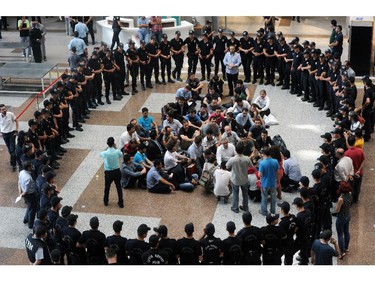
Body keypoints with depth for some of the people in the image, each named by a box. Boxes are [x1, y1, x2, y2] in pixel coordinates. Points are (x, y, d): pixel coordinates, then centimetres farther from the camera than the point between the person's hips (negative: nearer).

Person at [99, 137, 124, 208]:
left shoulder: (105, 153, -21)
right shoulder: (117, 151, -17)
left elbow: (101, 154, 4)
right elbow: (121, 155, 8)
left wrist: (107, 147, 7)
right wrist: (115, 148, 7)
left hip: (108, 172, -1)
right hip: (117, 171, 1)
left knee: (107, 187, 19)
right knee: (119, 187, 14)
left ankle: (106, 201, 35)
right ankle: (120, 203, 20)